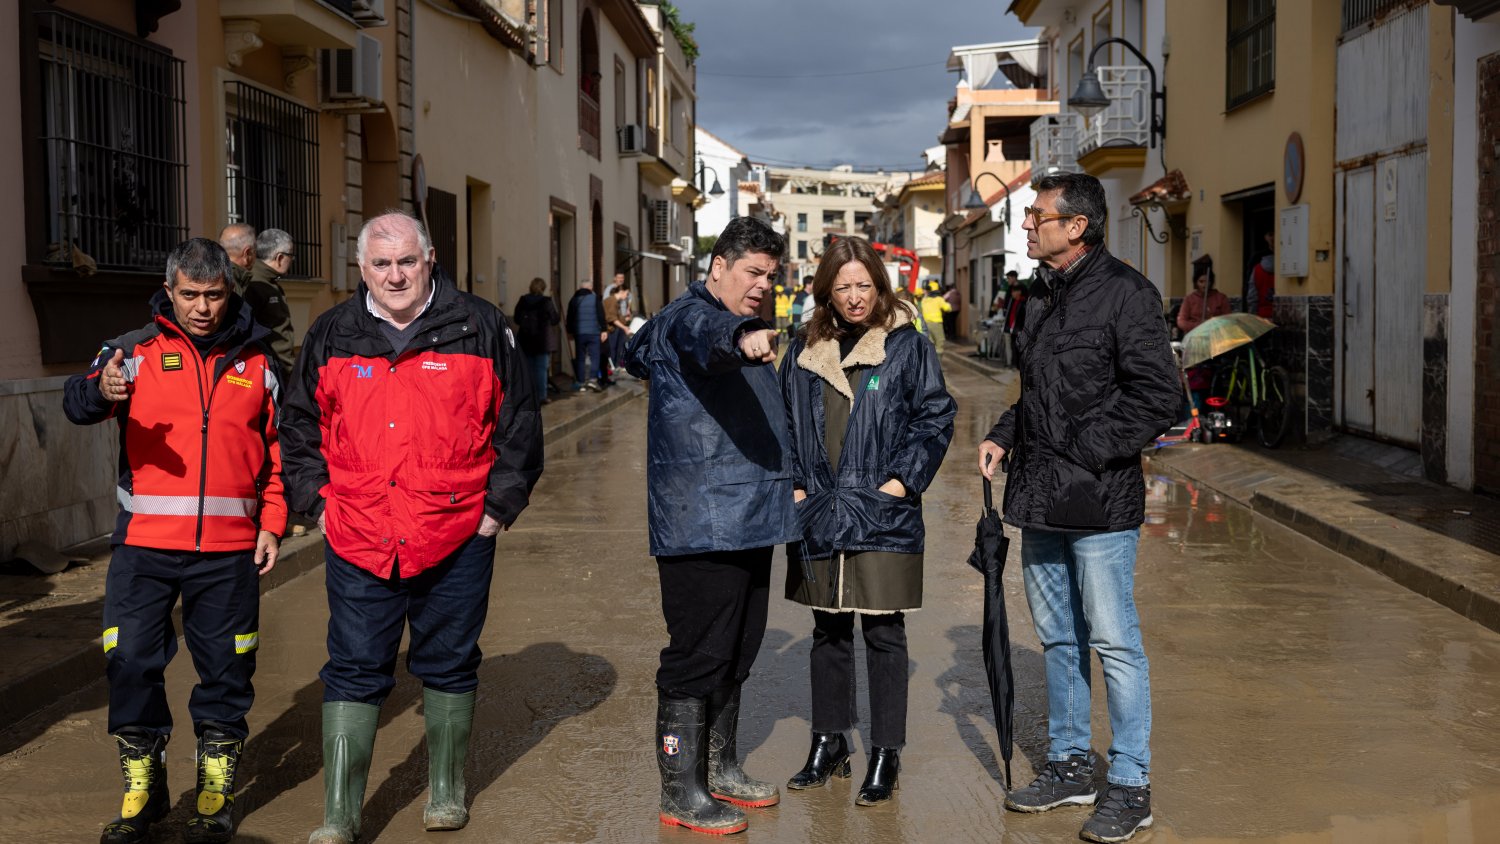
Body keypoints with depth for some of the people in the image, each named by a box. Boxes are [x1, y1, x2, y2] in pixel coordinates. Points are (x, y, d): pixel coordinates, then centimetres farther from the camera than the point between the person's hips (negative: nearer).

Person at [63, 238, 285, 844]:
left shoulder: (256, 362, 10)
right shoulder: (137, 351, 4)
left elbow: (278, 447, 16)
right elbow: (77, 402, -13)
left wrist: (271, 523, 7)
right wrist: (101, 390, -36)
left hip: (229, 549, 1)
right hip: (144, 544, -1)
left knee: (226, 670, 6)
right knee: (131, 664, 0)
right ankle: (142, 793, 18)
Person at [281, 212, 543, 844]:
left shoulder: (479, 329, 0)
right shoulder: (331, 337, 6)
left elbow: (519, 423, 5)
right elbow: (300, 427, 15)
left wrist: (500, 503, 1)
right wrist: (318, 500, 6)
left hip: (457, 538, -1)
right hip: (358, 541, 1)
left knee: (449, 667, 12)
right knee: (354, 674, 2)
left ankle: (446, 793, 29)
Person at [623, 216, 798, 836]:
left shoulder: (746, 325, 20)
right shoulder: (690, 316, -11)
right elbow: (706, 338, -37)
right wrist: (741, 341, -55)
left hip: (749, 519, 10)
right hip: (700, 524, -9)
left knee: (736, 652, 17)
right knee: (698, 655, -6)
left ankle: (720, 768, 30)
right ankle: (681, 793, 3)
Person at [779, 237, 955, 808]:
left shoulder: (908, 347, -2)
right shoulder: (805, 352, 9)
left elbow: (935, 417, -1)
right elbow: (785, 421, 14)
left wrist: (902, 480, -9)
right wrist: (794, 483, 4)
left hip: (882, 515, -4)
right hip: (818, 515, 4)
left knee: (884, 633, 1)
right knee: (828, 631, 14)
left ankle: (885, 754, 12)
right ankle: (829, 742, 26)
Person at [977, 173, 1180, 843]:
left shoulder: (1124, 292, -10)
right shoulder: (1042, 296, 15)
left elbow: (1159, 395, -14)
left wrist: (1090, 451, -17)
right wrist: (1004, 437, 9)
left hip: (1099, 500, -8)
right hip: (1040, 497, 8)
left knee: (1113, 640, -2)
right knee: (1057, 637, 15)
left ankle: (1130, 785, 9)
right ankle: (1069, 766, 28)